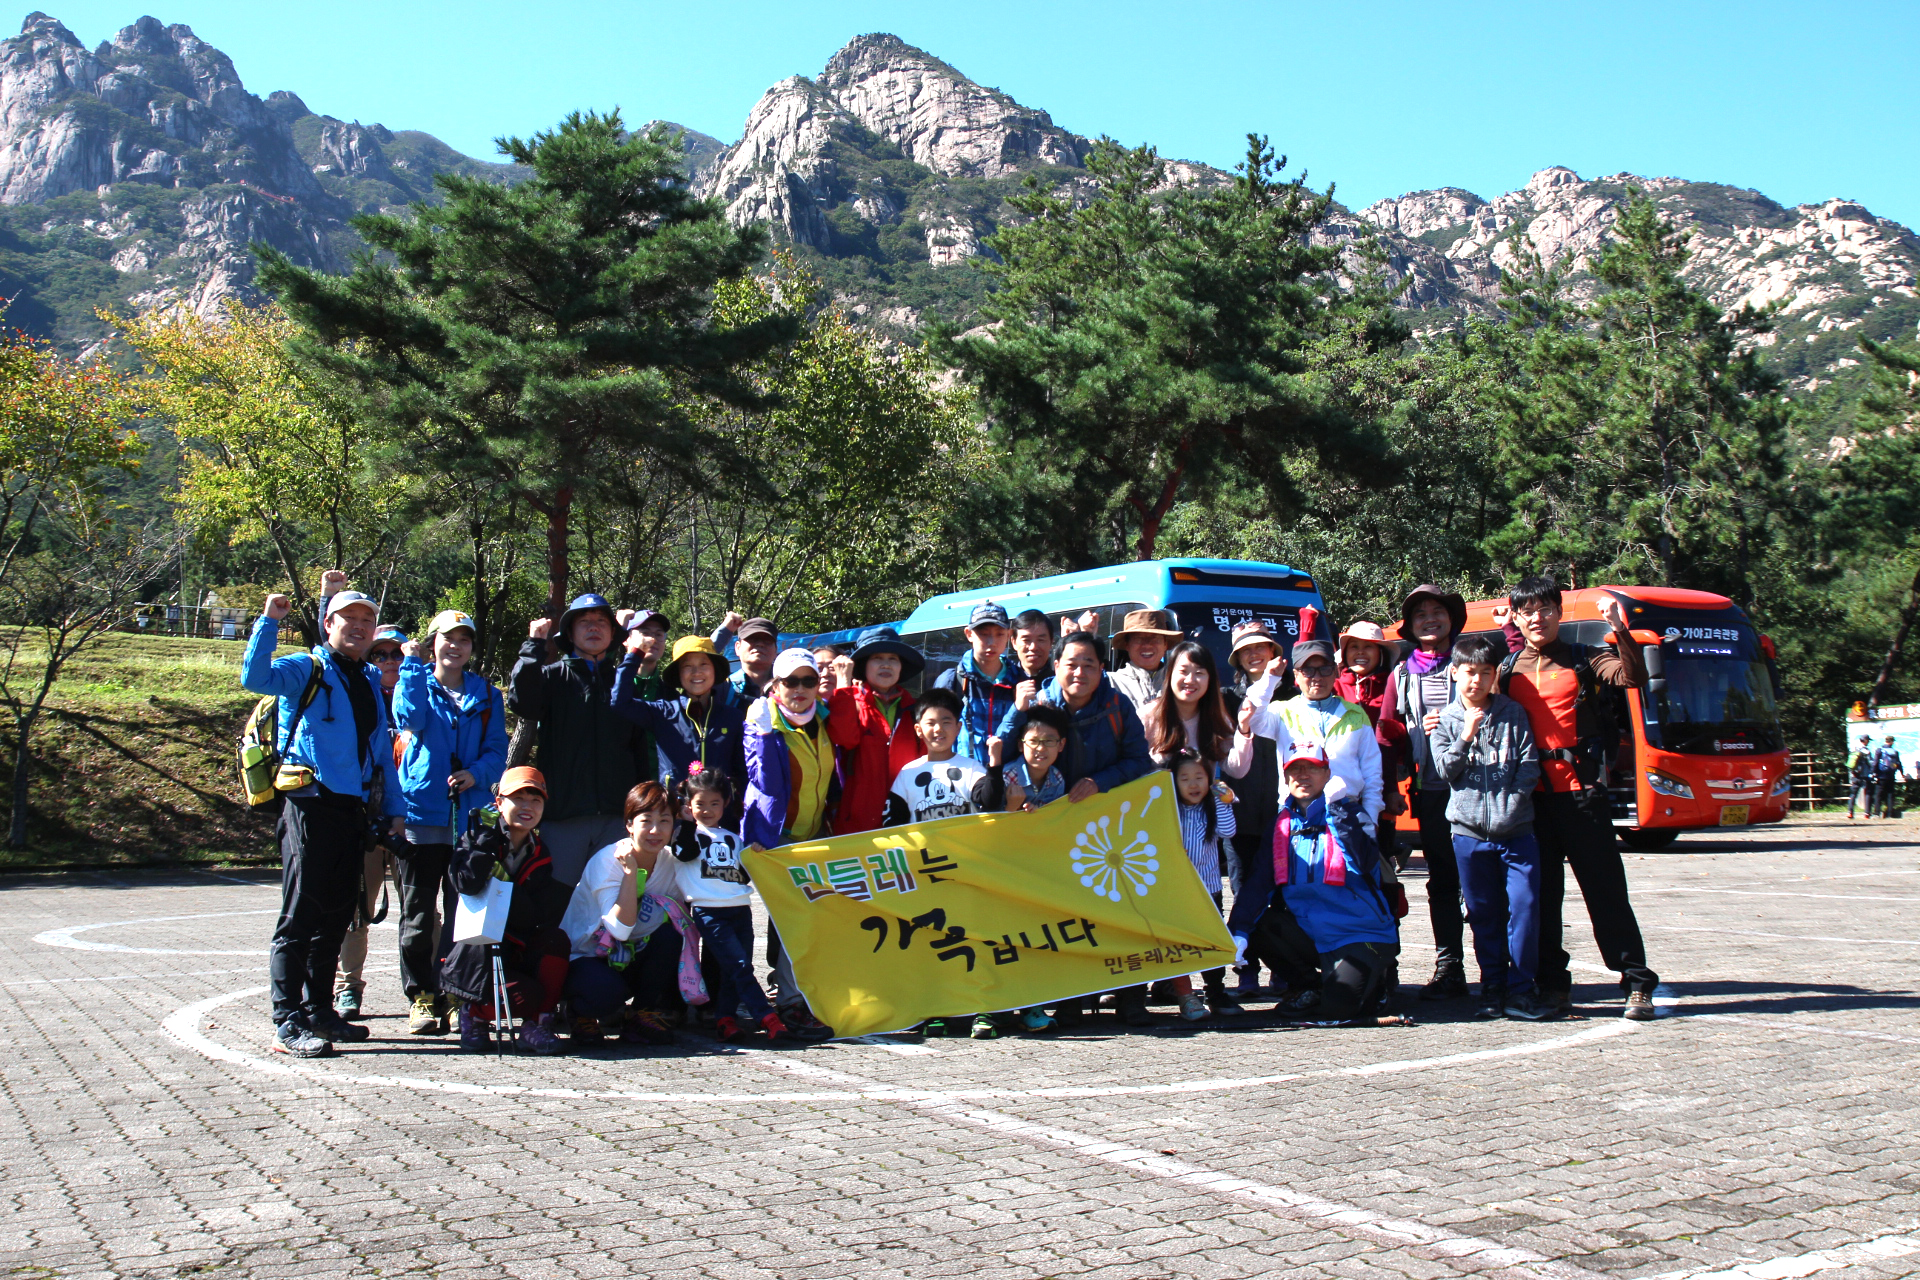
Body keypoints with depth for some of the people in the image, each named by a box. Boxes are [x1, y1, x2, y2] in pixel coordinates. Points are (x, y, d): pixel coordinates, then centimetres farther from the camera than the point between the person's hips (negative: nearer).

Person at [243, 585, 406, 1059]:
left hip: (354, 810, 7)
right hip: (311, 804, -7)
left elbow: (382, 751, 21)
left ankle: (320, 1010, 22)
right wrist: (269, 621, -26)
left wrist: (395, 808, 16)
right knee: (301, 917, -7)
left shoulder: (370, 681, 18)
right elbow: (254, 678, -22)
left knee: (336, 917, 12)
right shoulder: (306, 669, -1)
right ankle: (289, 1023, -4)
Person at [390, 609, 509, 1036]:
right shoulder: (415, 682, 9)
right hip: (421, 811, -1)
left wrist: (476, 774, -11)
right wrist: (412, 664, -8)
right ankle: (421, 997, 7)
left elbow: (497, 748, 8)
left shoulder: (485, 694, 14)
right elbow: (409, 719, -13)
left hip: (471, 815, 1)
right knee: (418, 913, 0)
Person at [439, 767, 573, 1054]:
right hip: (475, 953, -4)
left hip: (516, 951, 4)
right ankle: (475, 1014, 6)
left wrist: (502, 877, -21)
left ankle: (535, 1025, -14)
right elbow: (465, 883, -25)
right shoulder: (476, 838, -2)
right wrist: (486, 837, -19)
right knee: (526, 996, -26)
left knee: (556, 940, -27)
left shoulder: (539, 854, 6)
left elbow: (535, 918, -9)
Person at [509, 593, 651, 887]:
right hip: (562, 813, -2)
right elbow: (522, 702, -14)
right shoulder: (553, 676, 8)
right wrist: (535, 645, -13)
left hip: (615, 817, 3)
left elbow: (641, 746, 13)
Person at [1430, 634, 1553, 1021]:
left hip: (1516, 830, 0)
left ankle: (1520, 991, -2)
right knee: (1484, 915, 6)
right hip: (1470, 833, 0)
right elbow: (1445, 769, -1)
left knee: (1525, 907, -8)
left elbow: (1529, 764, 2)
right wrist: (1466, 737, -15)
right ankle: (1493, 989, 14)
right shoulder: (1446, 719, 8)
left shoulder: (1513, 713, 7)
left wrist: (1512, 802, -9)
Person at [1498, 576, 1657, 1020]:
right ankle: (1552, 983, 16)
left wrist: (1620, 630, -28)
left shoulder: (1583, 659, 2)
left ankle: (1638, 984, 3)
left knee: (1605, 888, -3)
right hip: (1531, 795, 3)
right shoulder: (1508, 669, 11)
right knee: (1541, 892, 7)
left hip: (1580, 789, -3)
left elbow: (1632, 677, -14)